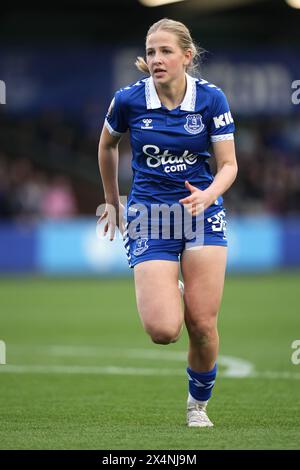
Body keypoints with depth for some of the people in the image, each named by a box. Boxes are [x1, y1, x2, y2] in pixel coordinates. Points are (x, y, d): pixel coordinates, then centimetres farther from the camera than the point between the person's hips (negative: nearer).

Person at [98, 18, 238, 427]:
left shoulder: (211, 98, -7)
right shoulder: (128, 100, -7)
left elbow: (228, 165, -4)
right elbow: (107, 146, 13)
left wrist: (208, 195, -24)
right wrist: (113, 202, 20)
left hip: (201, 210, 1)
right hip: (149, 214, 0)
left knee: (202, 324, -7)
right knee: (163, 331, -15)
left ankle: (199, 404, 19)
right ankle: (163, 294, 23)